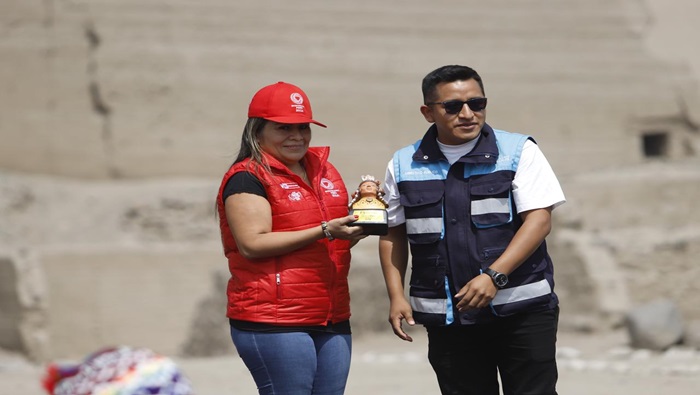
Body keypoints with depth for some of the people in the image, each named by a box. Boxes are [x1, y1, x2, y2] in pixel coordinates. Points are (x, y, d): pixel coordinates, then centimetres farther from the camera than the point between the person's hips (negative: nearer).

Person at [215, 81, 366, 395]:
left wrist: (359, 222, 5)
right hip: (273, 322, -7)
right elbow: (252, 244, -17)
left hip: (332, 320, 7)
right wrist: (324, 231, -19)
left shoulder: (324, 169, 17)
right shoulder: (247, 178, -5)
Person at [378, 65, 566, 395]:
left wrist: (494, 276, -19)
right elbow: (393, 234, 14)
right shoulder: (403, 166, 8)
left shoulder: (519, 152, -1)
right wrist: (396, 296, 1)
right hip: (447, 318, 2)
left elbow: (539, 220, -8)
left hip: (522, 309, -2)